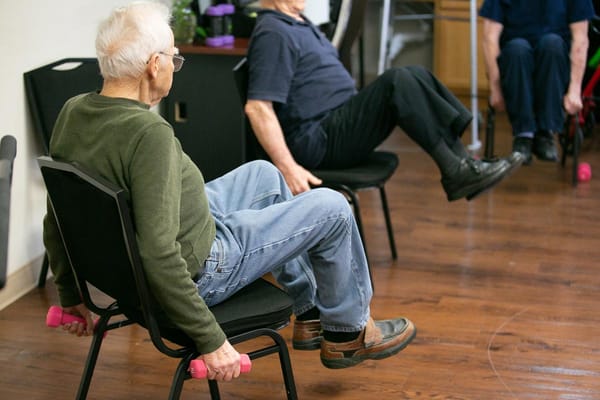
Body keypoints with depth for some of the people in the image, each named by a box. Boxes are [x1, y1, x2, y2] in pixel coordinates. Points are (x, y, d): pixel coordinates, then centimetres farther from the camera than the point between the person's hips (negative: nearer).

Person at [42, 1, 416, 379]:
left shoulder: (72, 112, -6)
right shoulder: (148, 133, -32)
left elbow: (55, 220, 4)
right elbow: (160, 258, -36)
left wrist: (72, 295, 16)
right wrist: (211, 341, -29)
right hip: (197, 269, -9)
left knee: (263, 174, 25)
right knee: (331, 208, 4)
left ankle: (311, 313, 35)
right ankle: (348, 332, 27)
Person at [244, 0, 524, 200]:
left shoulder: (298, 23, 18)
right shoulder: (273, 34, -14)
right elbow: (257, 107, -23)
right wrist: (288, 167, -30)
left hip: (341, 121, 10)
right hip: (318, 141, -10)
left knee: (414, 75, -4)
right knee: (397, 81, -24)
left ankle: (463, 163, -12)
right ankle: (454, 172, -22)